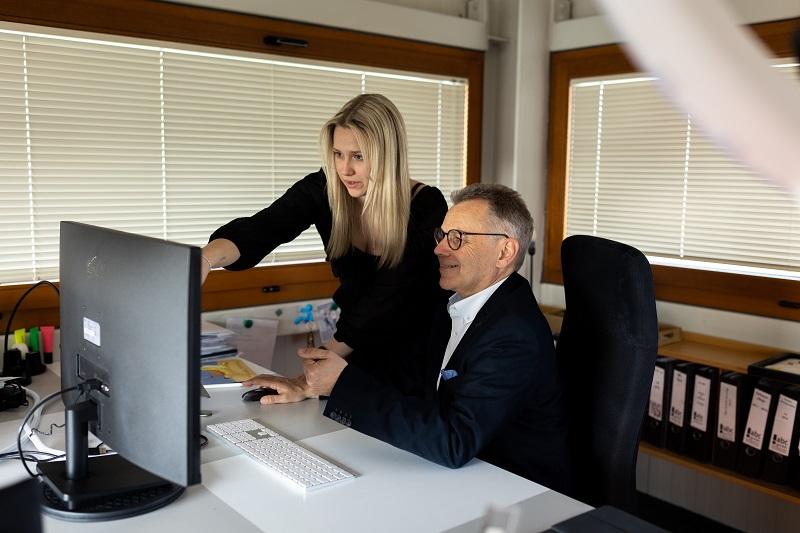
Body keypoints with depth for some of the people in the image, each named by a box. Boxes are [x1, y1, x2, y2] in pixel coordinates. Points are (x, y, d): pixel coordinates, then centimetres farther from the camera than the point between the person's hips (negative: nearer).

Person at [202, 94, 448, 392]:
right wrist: (209, 256, -50)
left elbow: (385, 299, -24)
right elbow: (261, 228, -27)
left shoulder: (426, 207, -19)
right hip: (358, 351, 3)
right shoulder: (323, 189, -11)